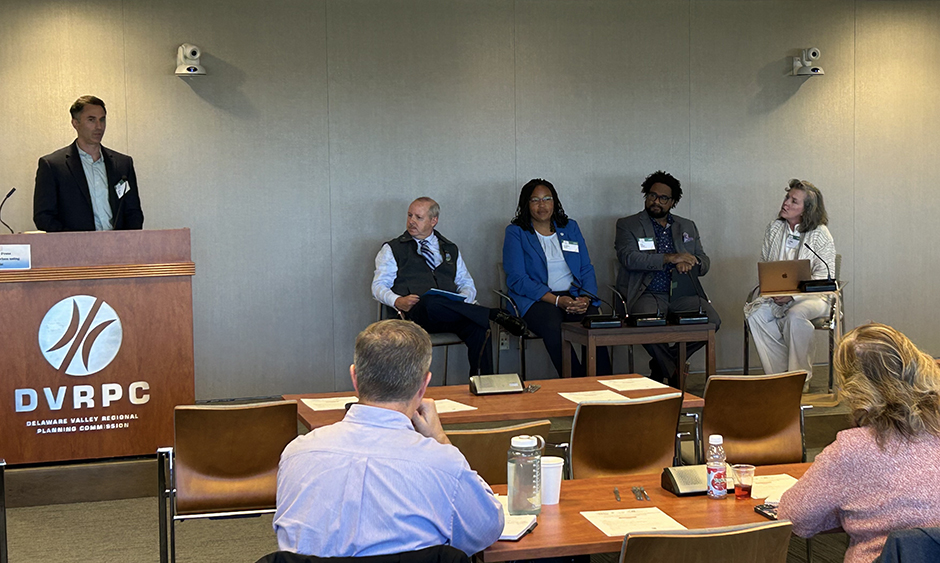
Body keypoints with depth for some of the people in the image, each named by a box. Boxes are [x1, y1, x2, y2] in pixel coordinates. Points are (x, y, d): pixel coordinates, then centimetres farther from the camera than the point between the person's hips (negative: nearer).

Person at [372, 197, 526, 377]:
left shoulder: (450, 250, 27)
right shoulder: (393, 249, 18)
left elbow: (467, 284, 24)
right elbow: (378, 286, 9)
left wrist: (463, 300, -1)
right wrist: (398, 301, -13)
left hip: (452, 313, 3)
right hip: (416, 313, -3)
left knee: (479, 328, -33)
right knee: (431, 303, -41)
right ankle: (494, 314, -29)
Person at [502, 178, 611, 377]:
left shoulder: (570, 227, 19)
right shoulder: (515, 232, 7)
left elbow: (586, 269, 15)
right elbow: (516, 279, -4)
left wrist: (586, 298, -8)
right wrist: (556, 300, -14)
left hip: (574, 297, 3)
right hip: (536, 301, -3)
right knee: (554, 328, -37)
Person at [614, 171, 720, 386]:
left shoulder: (687, 227, 23)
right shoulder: (627, 225, 9)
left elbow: (704, 263, 17)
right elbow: (629, 258, -9)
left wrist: (689, 262, -8)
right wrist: (669, 258, -17)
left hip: (682, 294, 4)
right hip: (648, 294, -4)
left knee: (712, 320, -24)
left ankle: (662, 365, -3)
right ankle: (675, 374, -9)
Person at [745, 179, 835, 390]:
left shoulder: (820, 234, -6)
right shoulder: (774, 229, 8)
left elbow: (824, 275, -11)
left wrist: (792, 294, -22)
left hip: (812, 295, -4)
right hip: (776, 295, 4)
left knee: (795, 315, -36)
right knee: (755, 313, -25)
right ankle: (778, 373, -18)